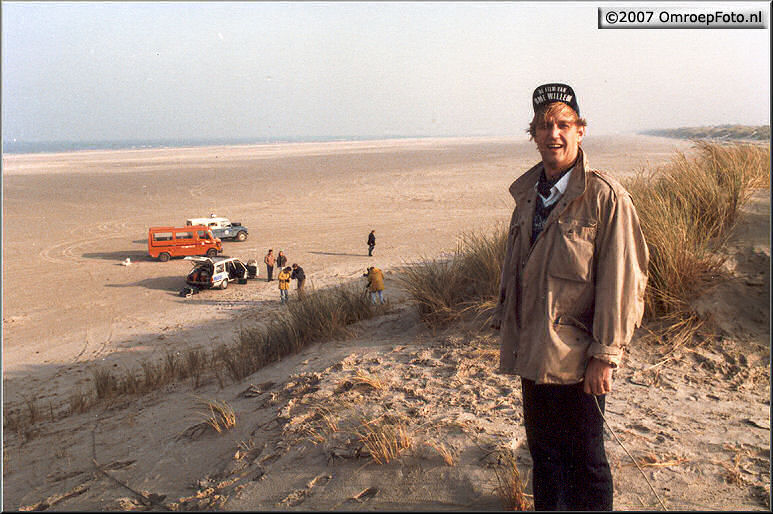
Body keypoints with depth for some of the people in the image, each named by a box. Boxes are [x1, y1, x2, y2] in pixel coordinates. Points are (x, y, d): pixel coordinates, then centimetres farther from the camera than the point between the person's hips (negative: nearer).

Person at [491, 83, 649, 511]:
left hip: (577, 359, -6)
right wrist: (508, 329, 16)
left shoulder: (606, 197, -12)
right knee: (542, 450, 20)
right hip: (533, 352, 6)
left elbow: (622, 280, -13)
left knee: (583, 460, 8)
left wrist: (605, 355, -14)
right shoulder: (527, 193, 8)